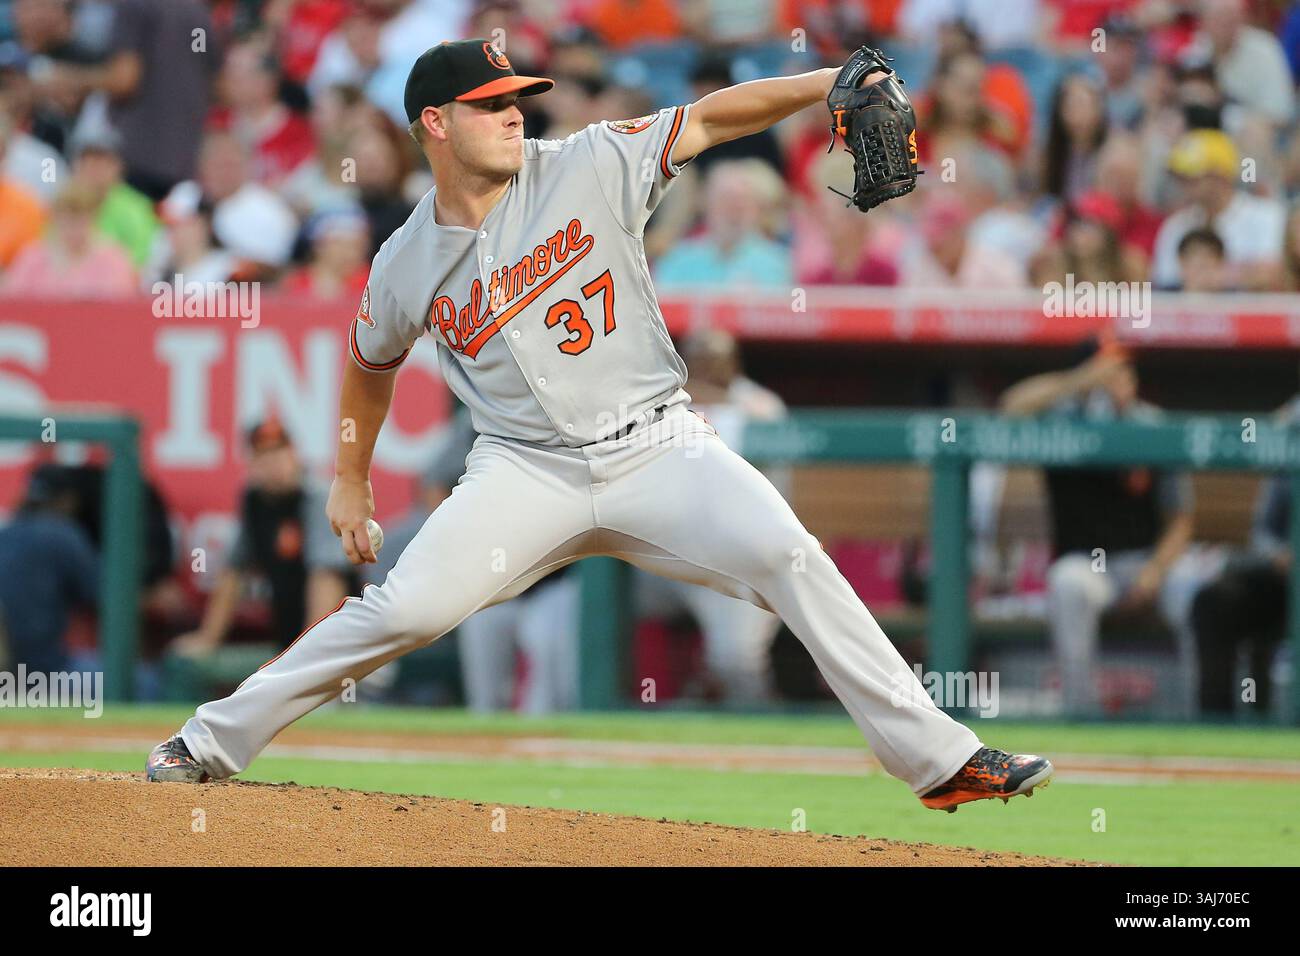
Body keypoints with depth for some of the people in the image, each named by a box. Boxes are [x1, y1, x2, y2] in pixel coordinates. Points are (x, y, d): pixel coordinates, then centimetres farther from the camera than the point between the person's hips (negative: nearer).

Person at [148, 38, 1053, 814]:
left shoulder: (590, 168, -3)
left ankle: (938, 758, -18)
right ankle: (215, 739, 2)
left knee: (790, 559, -20)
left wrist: (827, 84, -22)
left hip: (657, 449, 0)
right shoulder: (407, 266, 3)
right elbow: (372, 363, 22)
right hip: (528, 470, 0)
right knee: (404, 608, -15)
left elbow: (710, 118, -9)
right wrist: (349, 478, 26)